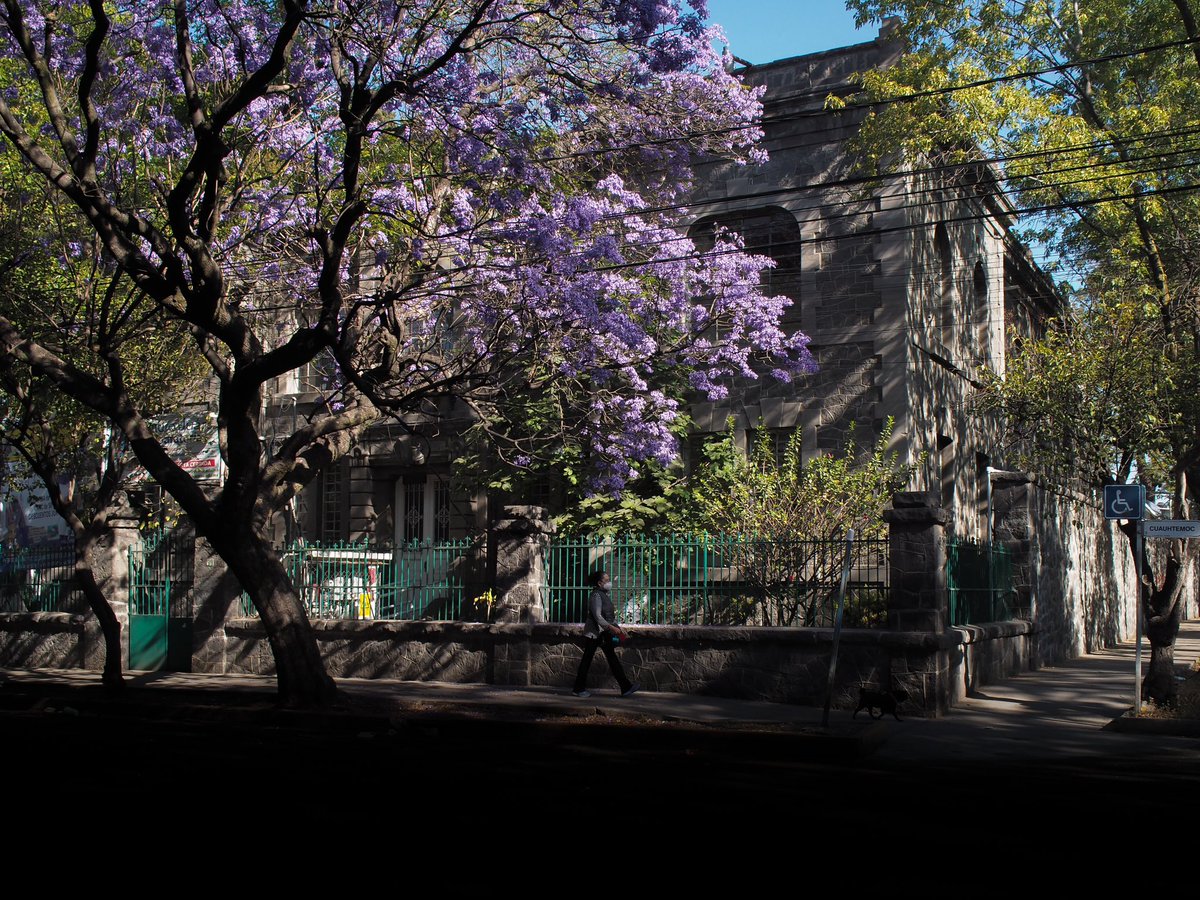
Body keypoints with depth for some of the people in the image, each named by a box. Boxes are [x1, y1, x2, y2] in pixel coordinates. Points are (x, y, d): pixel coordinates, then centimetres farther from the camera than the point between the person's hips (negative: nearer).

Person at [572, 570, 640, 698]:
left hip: (604, 633, 9)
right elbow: (597, 616, -24)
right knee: (587, 659, 0)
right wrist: (611, 627, -28)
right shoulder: (596, 596, -15)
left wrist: (618, 627, 13)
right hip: (594, 632, -9)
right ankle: (579, 689, 10)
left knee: (612, 658, 5)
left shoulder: (605, 595, 13)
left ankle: (626, 687, 2)